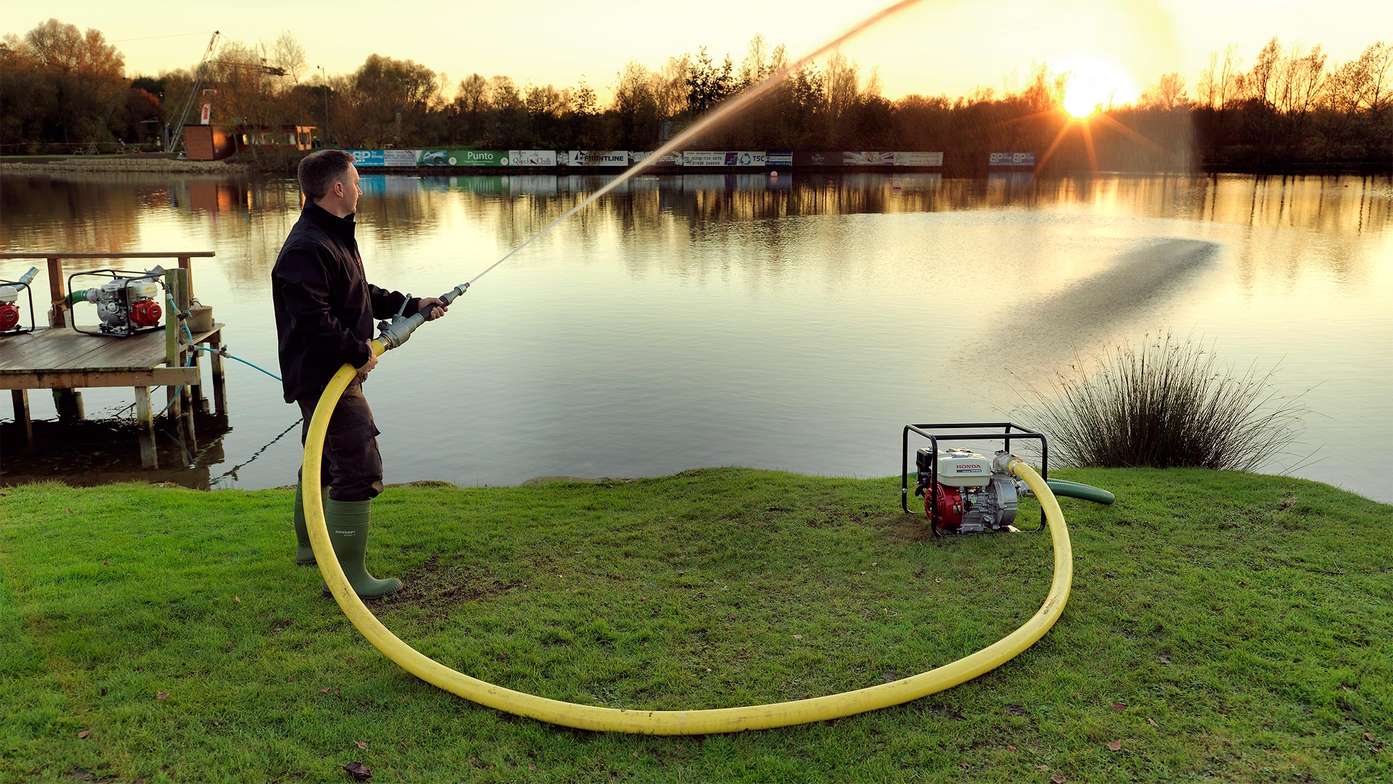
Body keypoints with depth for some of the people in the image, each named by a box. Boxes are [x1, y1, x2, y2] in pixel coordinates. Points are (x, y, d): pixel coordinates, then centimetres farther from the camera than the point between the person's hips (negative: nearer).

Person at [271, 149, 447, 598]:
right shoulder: (307, 249, -22)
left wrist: (411, 306, 16)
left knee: (322, 459, 25)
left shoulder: (334, 237, 14)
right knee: (359, 469, -10)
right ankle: (347, 574, -3)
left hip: (332, 375, 12)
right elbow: (314, 320, -29)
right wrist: (359, 351, -19)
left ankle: (308, 545, 43)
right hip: (325, 377, -12)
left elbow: (362, 295, 23)